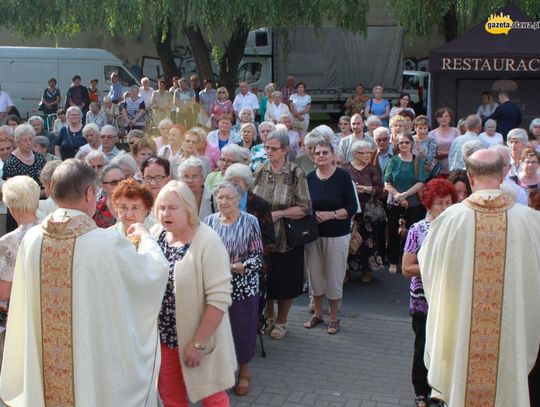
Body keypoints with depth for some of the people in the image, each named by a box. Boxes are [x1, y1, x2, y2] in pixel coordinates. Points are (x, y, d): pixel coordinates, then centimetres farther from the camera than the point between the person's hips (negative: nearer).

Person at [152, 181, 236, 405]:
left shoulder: (208, 242, -21)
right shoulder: (156, 234, -1)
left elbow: (219, 299, -23)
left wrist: (199, 343, -21)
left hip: (198, 340, -5)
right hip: (162, 337, 6)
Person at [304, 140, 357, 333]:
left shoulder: (343, 176, -8)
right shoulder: (309, 178, 1)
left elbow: (352, 207, -8)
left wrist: (331, 214, -19)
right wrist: (313, 214, -12)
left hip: (337, 235, -3)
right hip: (313, 234, 3)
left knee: (334, 276, 4)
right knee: (315, 275, 11)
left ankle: (334, 318, 21)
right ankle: (317, 313, 29)